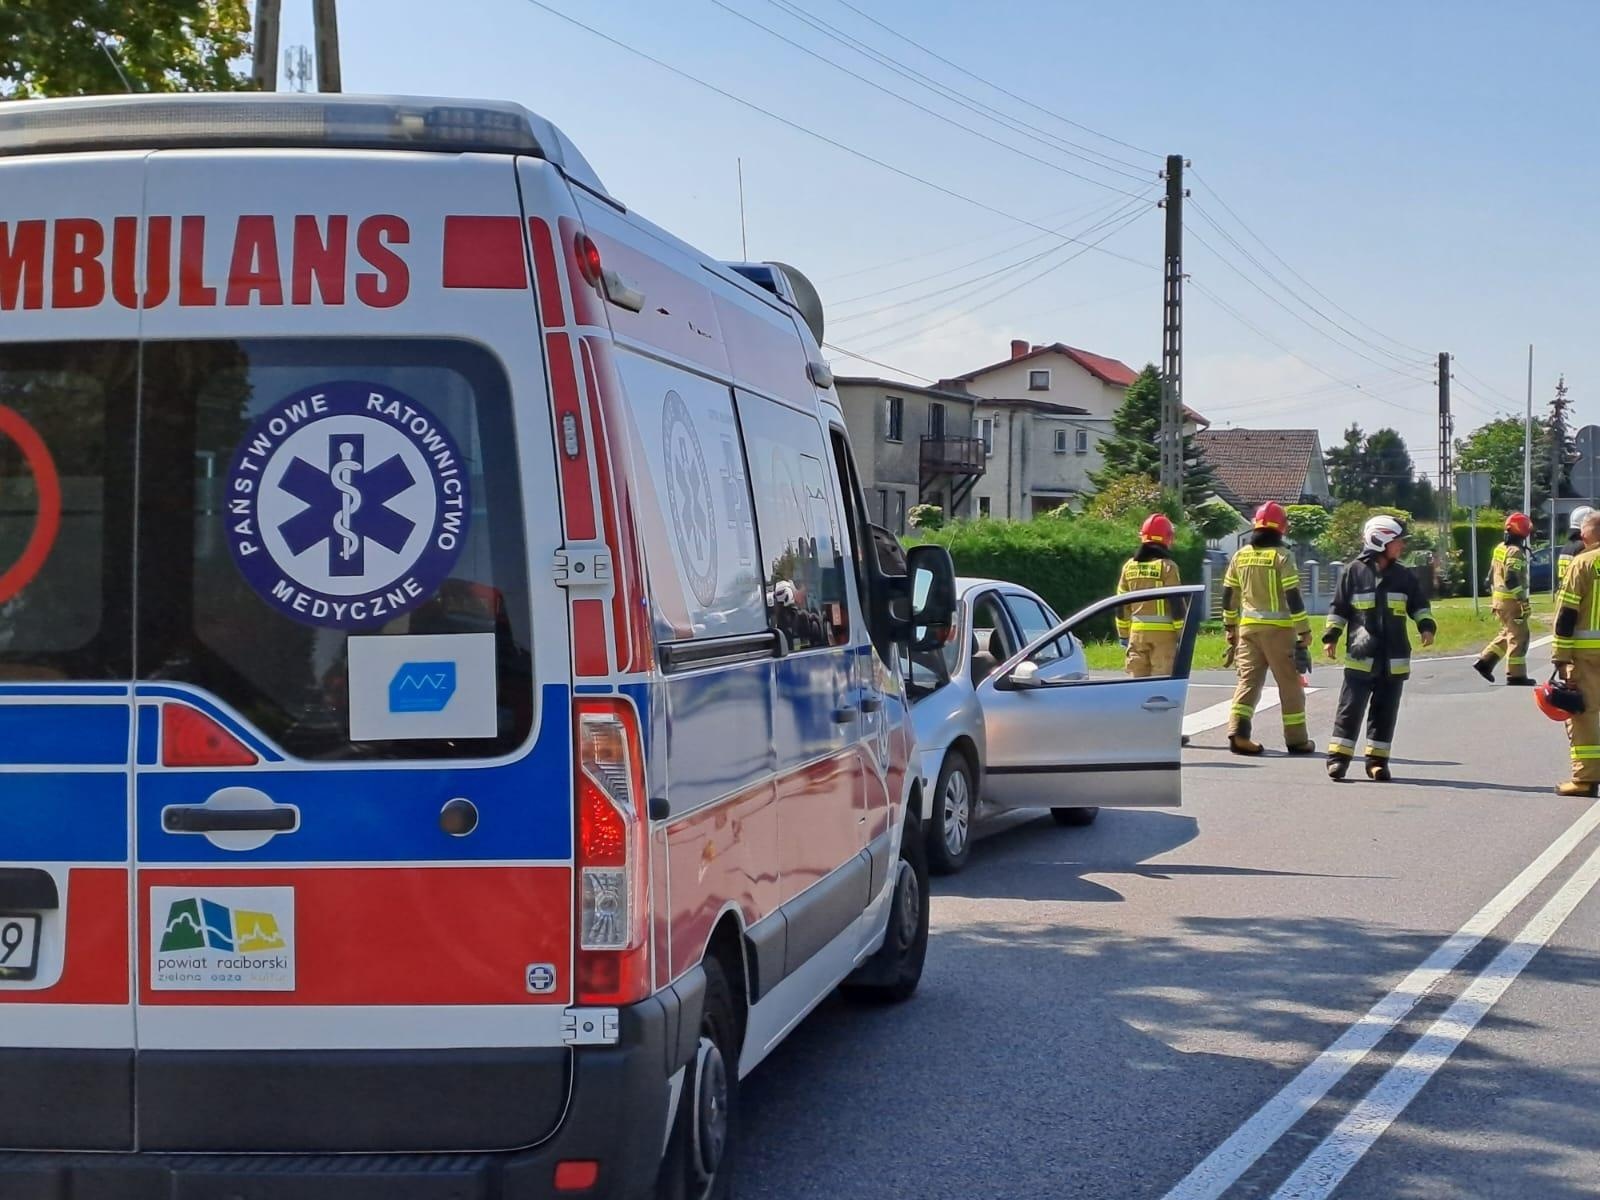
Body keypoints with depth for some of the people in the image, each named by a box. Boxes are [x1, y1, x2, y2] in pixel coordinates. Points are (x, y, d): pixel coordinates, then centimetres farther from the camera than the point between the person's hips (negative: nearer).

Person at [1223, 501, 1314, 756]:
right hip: (1278, 629, -5)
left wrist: (1230, 627, 22)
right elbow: (1293, 597, -13)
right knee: (1290, 685, 5)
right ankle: (1296, 740, 10)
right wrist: (1304, 631, -8)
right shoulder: (1281, 556, -9)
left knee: (1248, 680, 6)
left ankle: (1238, 734, -8)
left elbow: (1229, 595, 13)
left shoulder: (1241, 556, 8)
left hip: (1248, 627, 5)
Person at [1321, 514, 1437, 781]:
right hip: (1360, 656, -3)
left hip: (1394, 659, 4)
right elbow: (1338, 608, 3)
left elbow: (1419, 605, 14)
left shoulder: (1403, 576, 7)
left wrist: (1426, 626, -3)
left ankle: (1377, 760, 12)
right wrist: (1331, 637, -3)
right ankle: (1338, 758, 3)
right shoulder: (1354, 571, -2)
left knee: (1385, 711, 6)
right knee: (1351, 707, -3)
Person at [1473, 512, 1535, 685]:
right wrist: (1523, 600, -22)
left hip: (1499, 599, 9)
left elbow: (1492, 576, 18)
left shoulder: (1500, 549, 12)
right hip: (1512, 601, -9)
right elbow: (1512, 579, -25)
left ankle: (1485, 661, 15)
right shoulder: (1515, 552, -17)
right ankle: (1516, 675, -1)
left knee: (1507, 633, 20)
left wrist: (1493, 598, 25)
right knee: (1518, 636, -3)